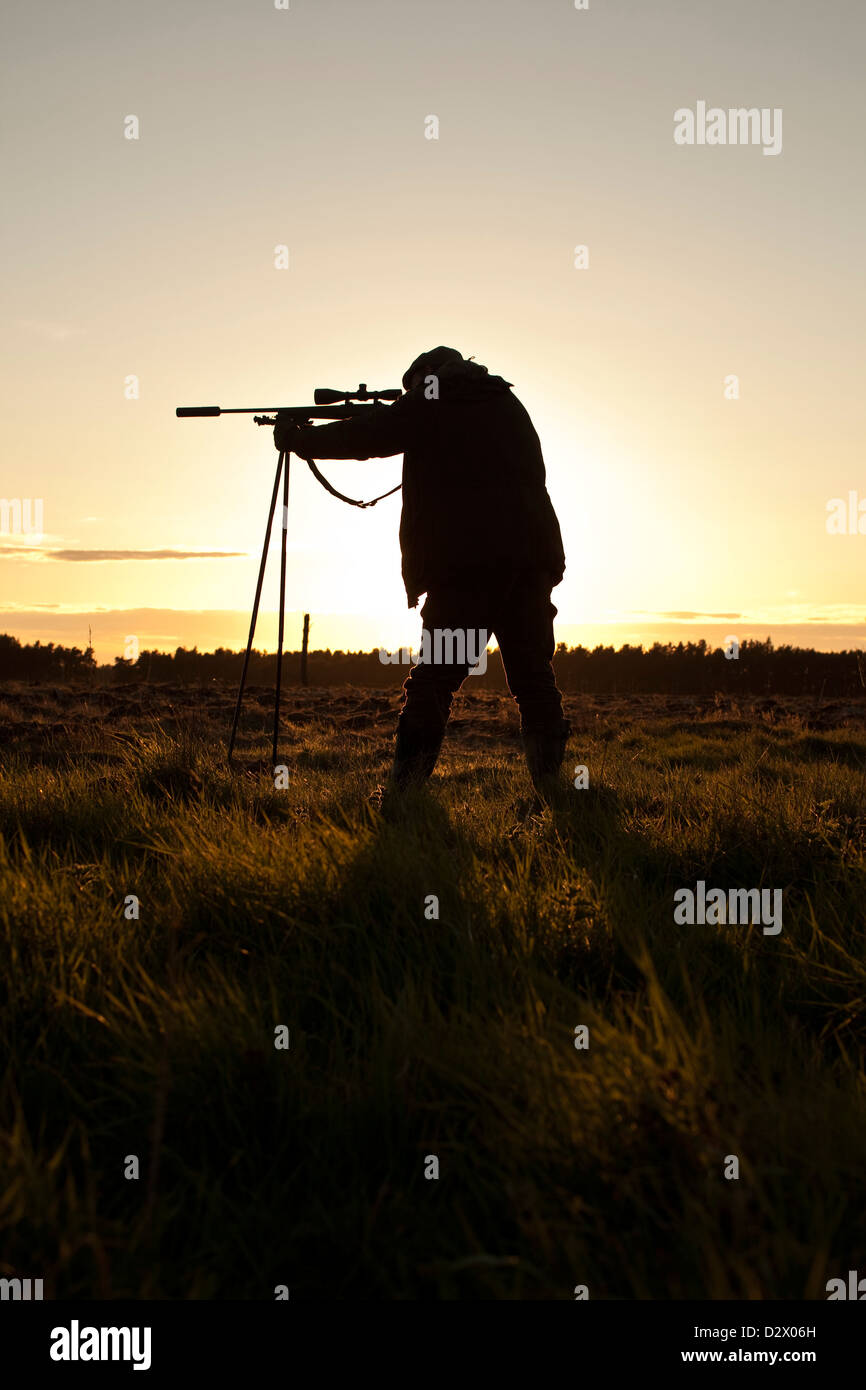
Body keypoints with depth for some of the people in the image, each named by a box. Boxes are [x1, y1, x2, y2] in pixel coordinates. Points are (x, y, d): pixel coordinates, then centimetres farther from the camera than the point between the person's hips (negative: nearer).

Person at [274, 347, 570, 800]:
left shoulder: (430, 406, 5)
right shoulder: (509, 405, 21)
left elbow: (362, 437, 7)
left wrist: (295, 438, 22)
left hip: (465, 564, -4)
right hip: (530, 560, 4)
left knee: (433, 681, 1)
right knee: (534, 679, 8)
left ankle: (403, 794, 1)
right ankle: (556, 789, 6)